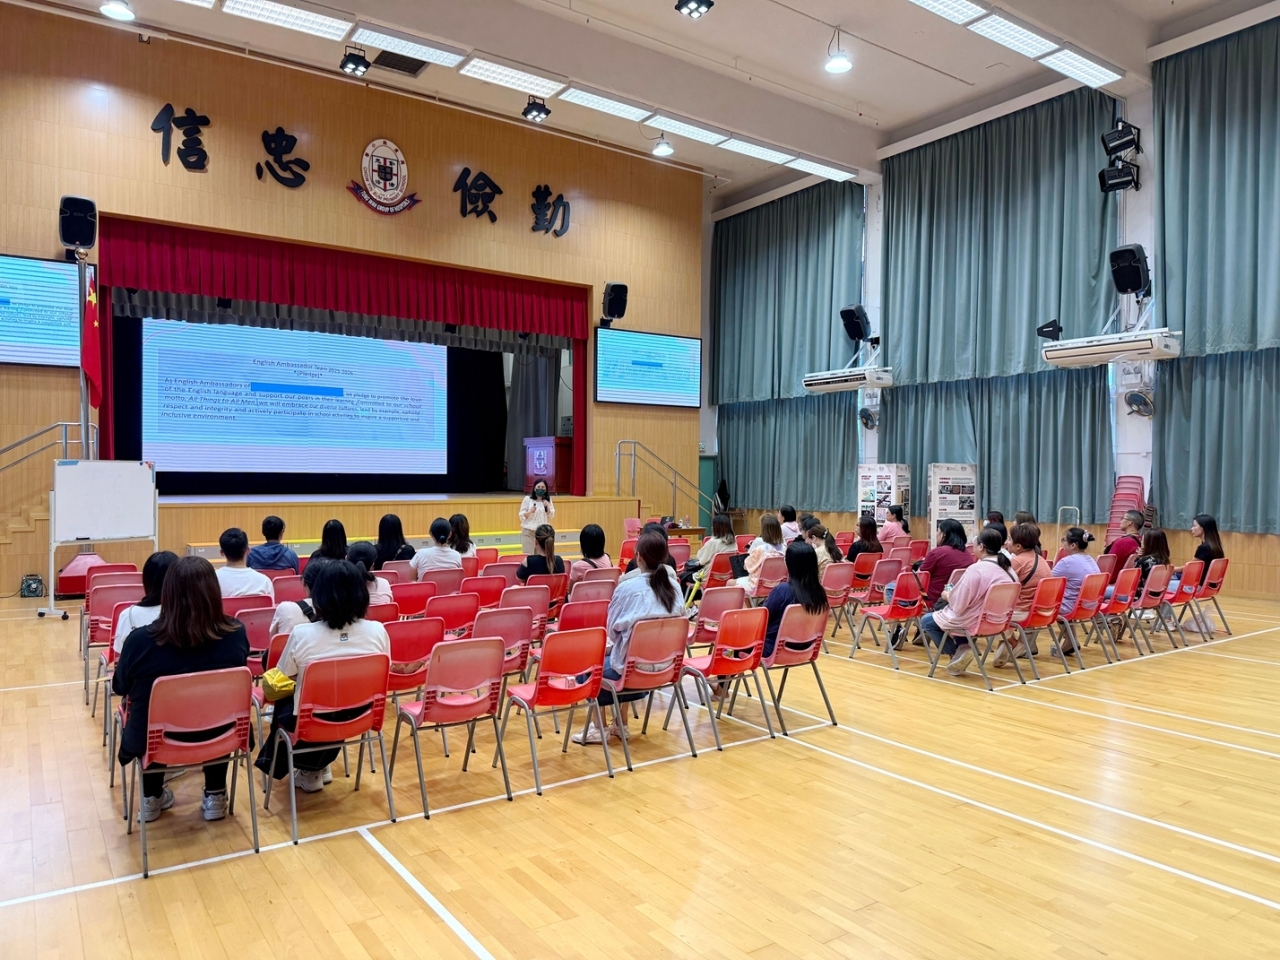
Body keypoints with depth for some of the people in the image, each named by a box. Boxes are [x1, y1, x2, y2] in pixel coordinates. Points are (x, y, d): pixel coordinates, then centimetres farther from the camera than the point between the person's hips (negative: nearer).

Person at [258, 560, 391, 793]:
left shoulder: (301, 634, -21)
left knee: (284, 703, 30)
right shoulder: (377, 631, -16)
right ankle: (317, 767, 43)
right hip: (360, 717, 2)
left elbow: (288, 675, -3)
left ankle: (309, 771, 42)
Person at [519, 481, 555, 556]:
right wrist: (530, 512, -22)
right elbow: (522, 516, -3)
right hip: (528, 532, -3)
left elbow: (551, 517, 4)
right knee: (528, 555, -6)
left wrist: (547, 506, -11)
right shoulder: (527, 499, -4)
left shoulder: (548, 500, 4)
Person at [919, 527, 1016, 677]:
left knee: (926, 621, 12)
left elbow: (958, 604, -19)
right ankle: (962, 648, 14)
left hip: (974, 622, -8)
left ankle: (957, 652, 4)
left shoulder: (976, 569, -23)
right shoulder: (1007, 569, -1)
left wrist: (947, 595, 2)